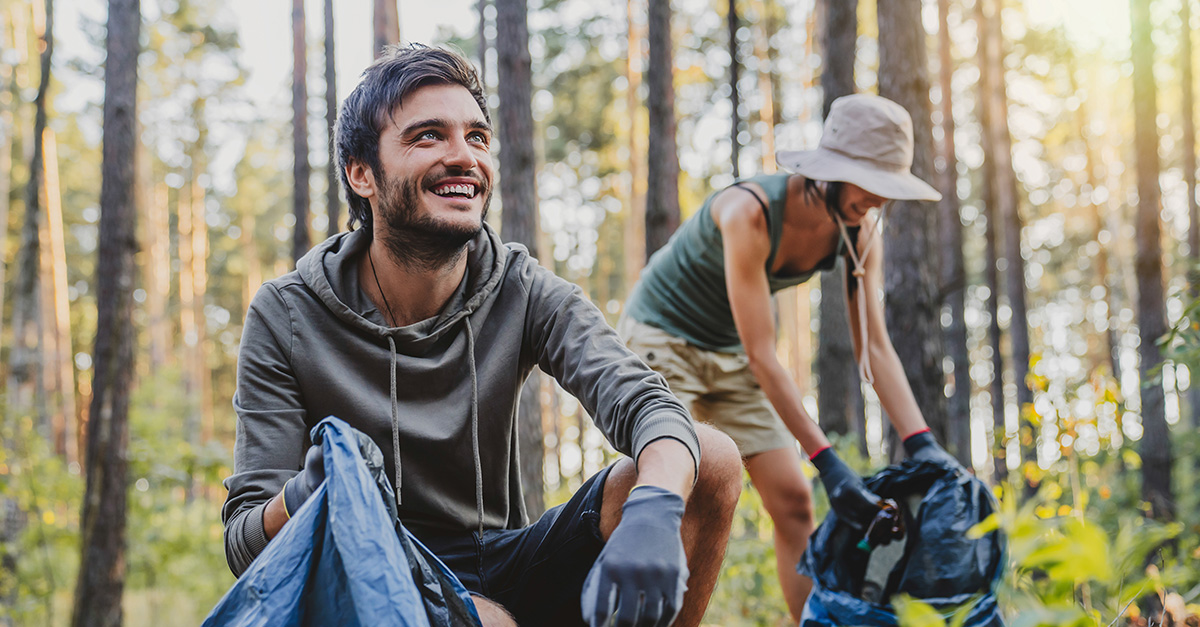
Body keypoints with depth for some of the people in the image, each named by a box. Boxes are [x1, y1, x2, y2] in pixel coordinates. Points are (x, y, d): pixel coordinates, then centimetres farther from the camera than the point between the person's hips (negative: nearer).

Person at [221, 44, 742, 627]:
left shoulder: (523, 290, -3)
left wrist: (653, 511, -44)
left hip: (507, 566, 4)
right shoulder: (284, 319, -9)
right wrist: (301, 500, -36)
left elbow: (644, 403, -20)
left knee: (712, 459, -17)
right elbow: (244, 544, -10)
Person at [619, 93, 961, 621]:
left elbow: (875, 346, -12)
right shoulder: (750, 211, -34)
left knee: (793, 500, 0)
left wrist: (923, 446, -23)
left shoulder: (860, 231, -13)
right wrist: (827, 462, -35)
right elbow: (761, 356, -34)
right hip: (662, 337, -6)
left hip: (727, 353, 7)